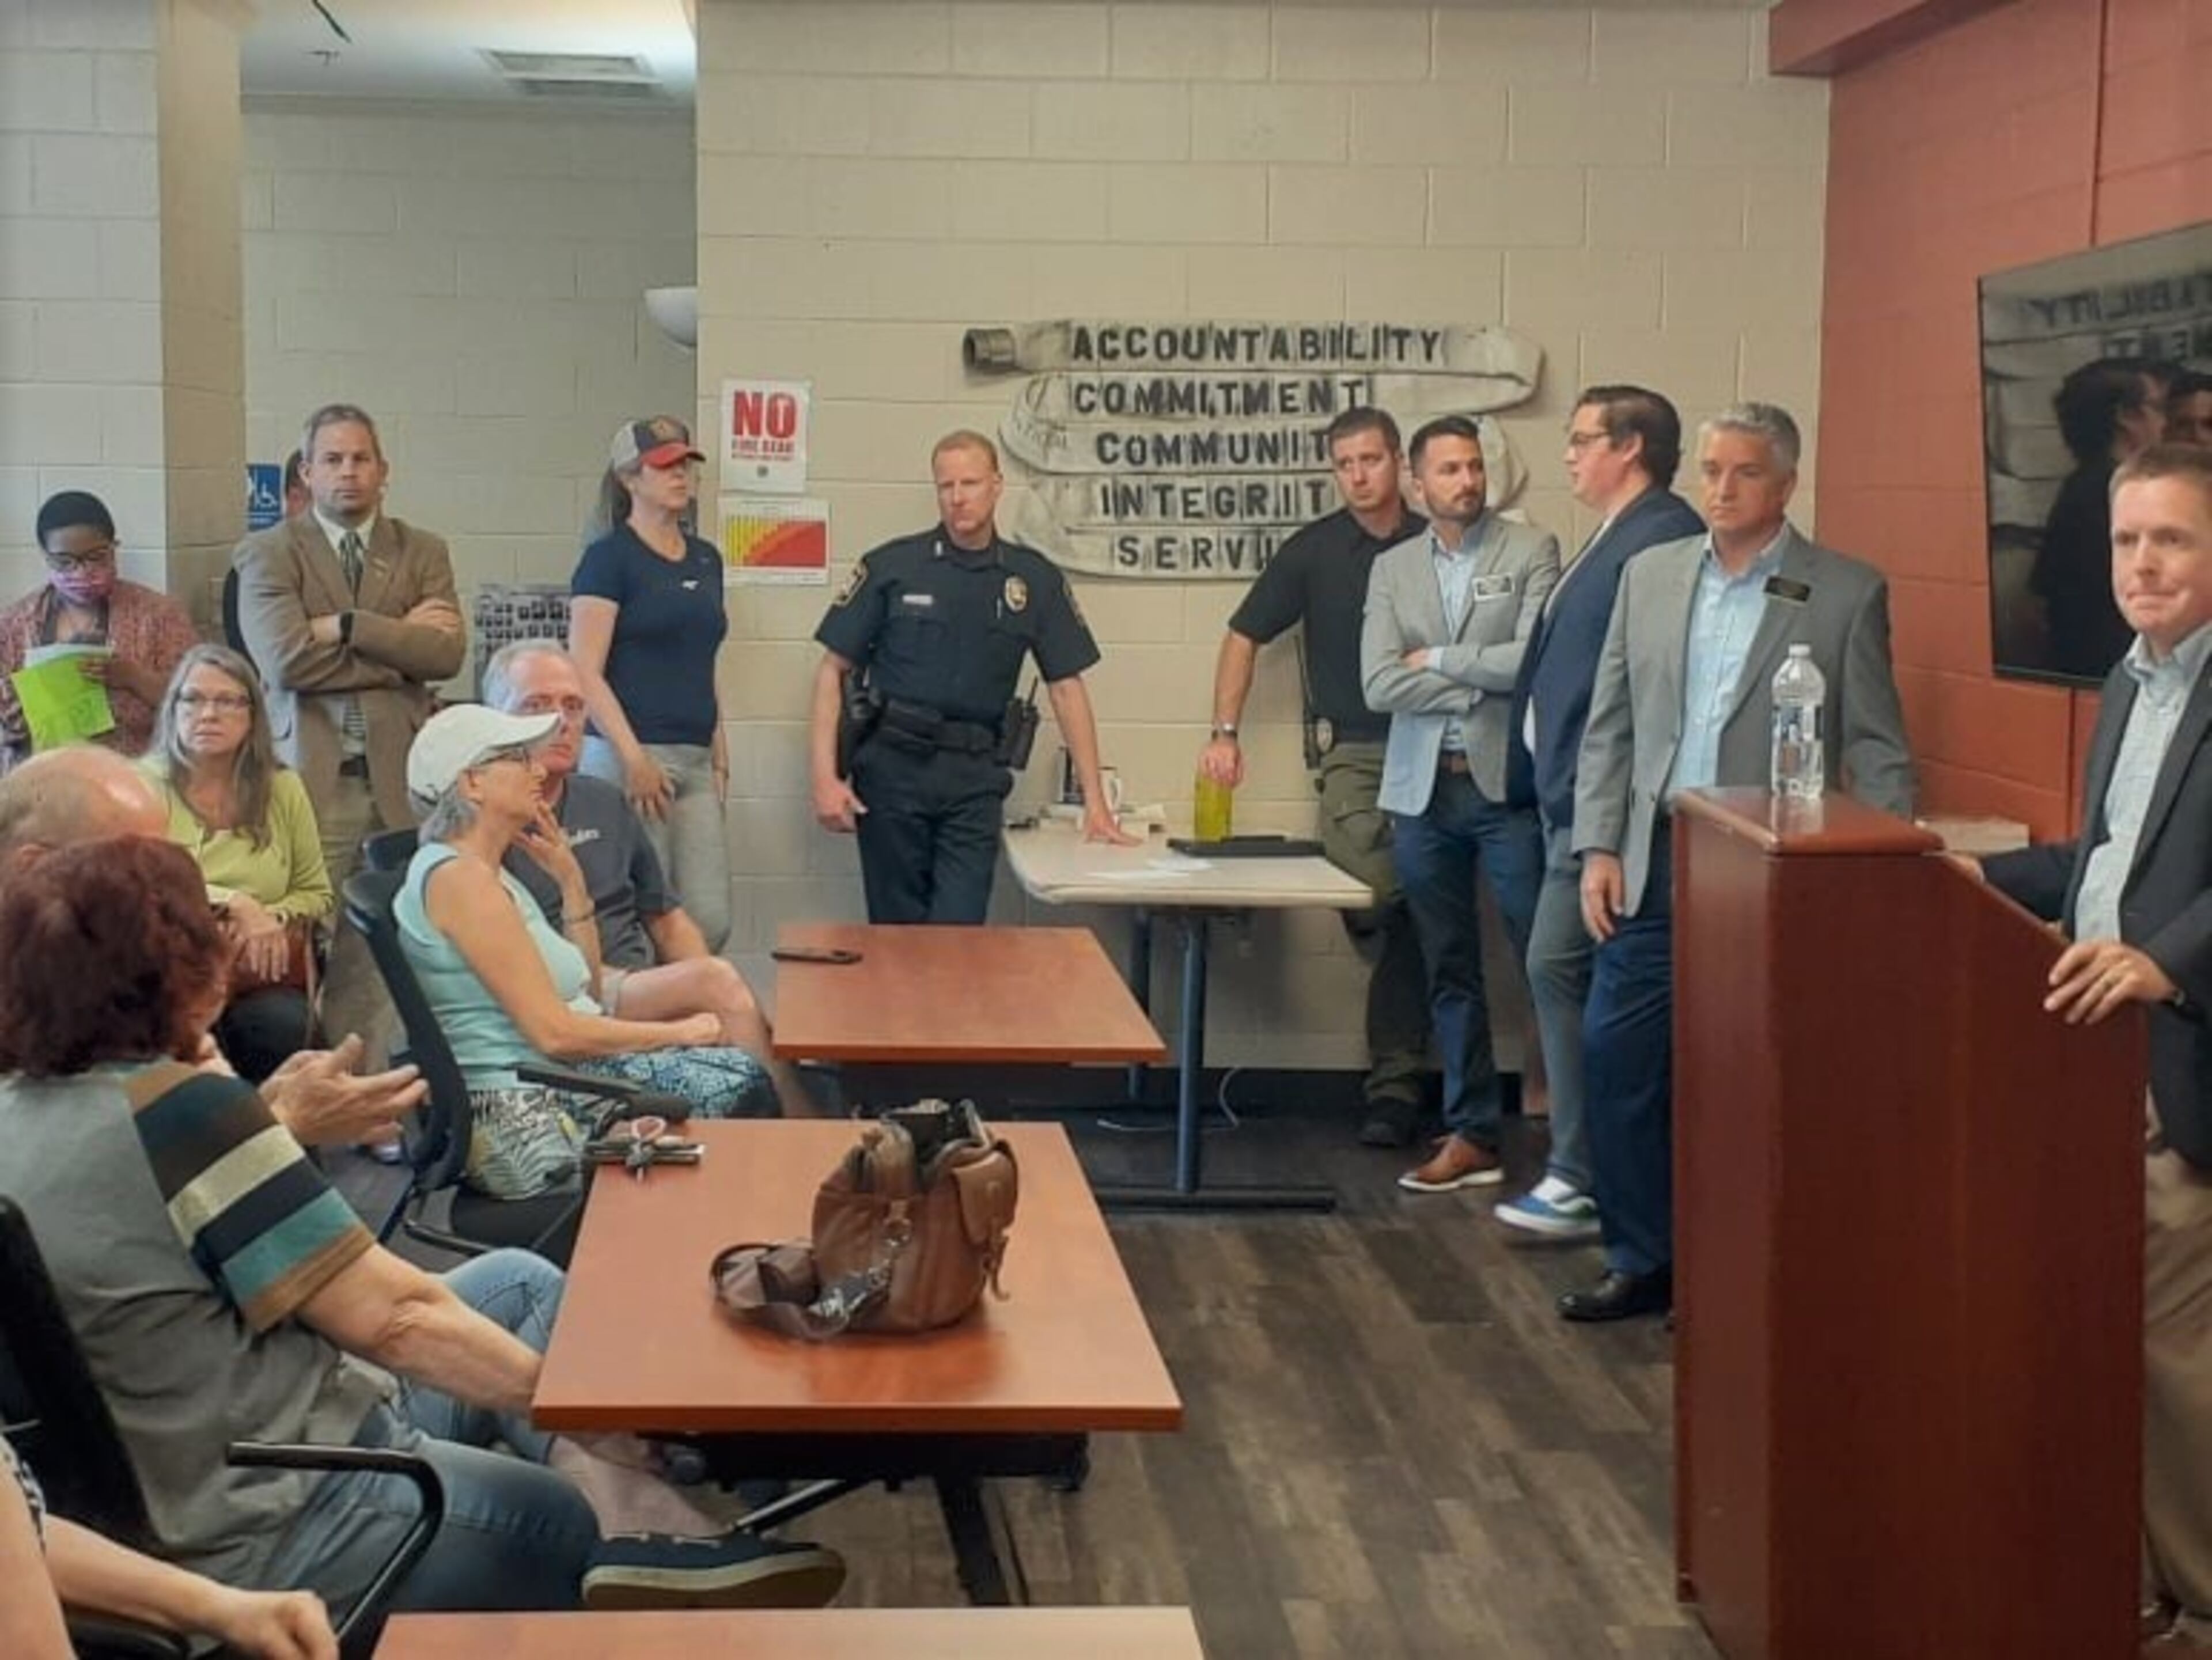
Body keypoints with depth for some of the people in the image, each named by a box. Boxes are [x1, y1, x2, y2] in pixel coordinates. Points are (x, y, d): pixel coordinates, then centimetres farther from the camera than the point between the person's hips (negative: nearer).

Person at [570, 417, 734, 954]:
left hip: (694, 764, 7)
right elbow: (585, 673, -10)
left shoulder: (706, 559, 16)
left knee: (711, 922, -1)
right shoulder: (610, 557, -4)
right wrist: (634, 758, -16)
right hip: (627, 758, -6)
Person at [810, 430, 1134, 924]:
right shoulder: (890, 567, 0)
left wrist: (1095, 802, 4)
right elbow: (833, 671, 2)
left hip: (974, 777, 1)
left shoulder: (1035, 579, 5)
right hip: (892, 767, -1)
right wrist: (826, 777, -8)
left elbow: (1066, 688, 8)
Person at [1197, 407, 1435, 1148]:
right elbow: (1244, 637, 10)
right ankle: (1398, 1074, 4)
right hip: (1353, 753, -1)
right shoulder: (1313, 550, 5)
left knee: (1411, 919, -1)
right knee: (1383, 915, -16)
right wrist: (1224, 732, 2)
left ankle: (1394, 1079, 6)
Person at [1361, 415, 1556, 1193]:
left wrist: (1437, 659, -5)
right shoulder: (1392, 568, 10)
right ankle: (1471, 1136, 17)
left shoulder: (1532, 551, 0)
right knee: (1449, 974, 9)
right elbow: (1380, 685, -3)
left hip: (1508, 785, -4)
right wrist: (1482, 684, -9)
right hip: (1424, 790, 4)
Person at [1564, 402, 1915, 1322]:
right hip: (1653, 866, 4)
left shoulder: (1848, 593, -2)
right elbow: (1608, 725, 10)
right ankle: (1643, 1259, 17)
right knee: (1616, 1056, 3)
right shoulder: (1650, 574, 8)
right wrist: (1599, 848, 1)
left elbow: (1878, 753, -2)